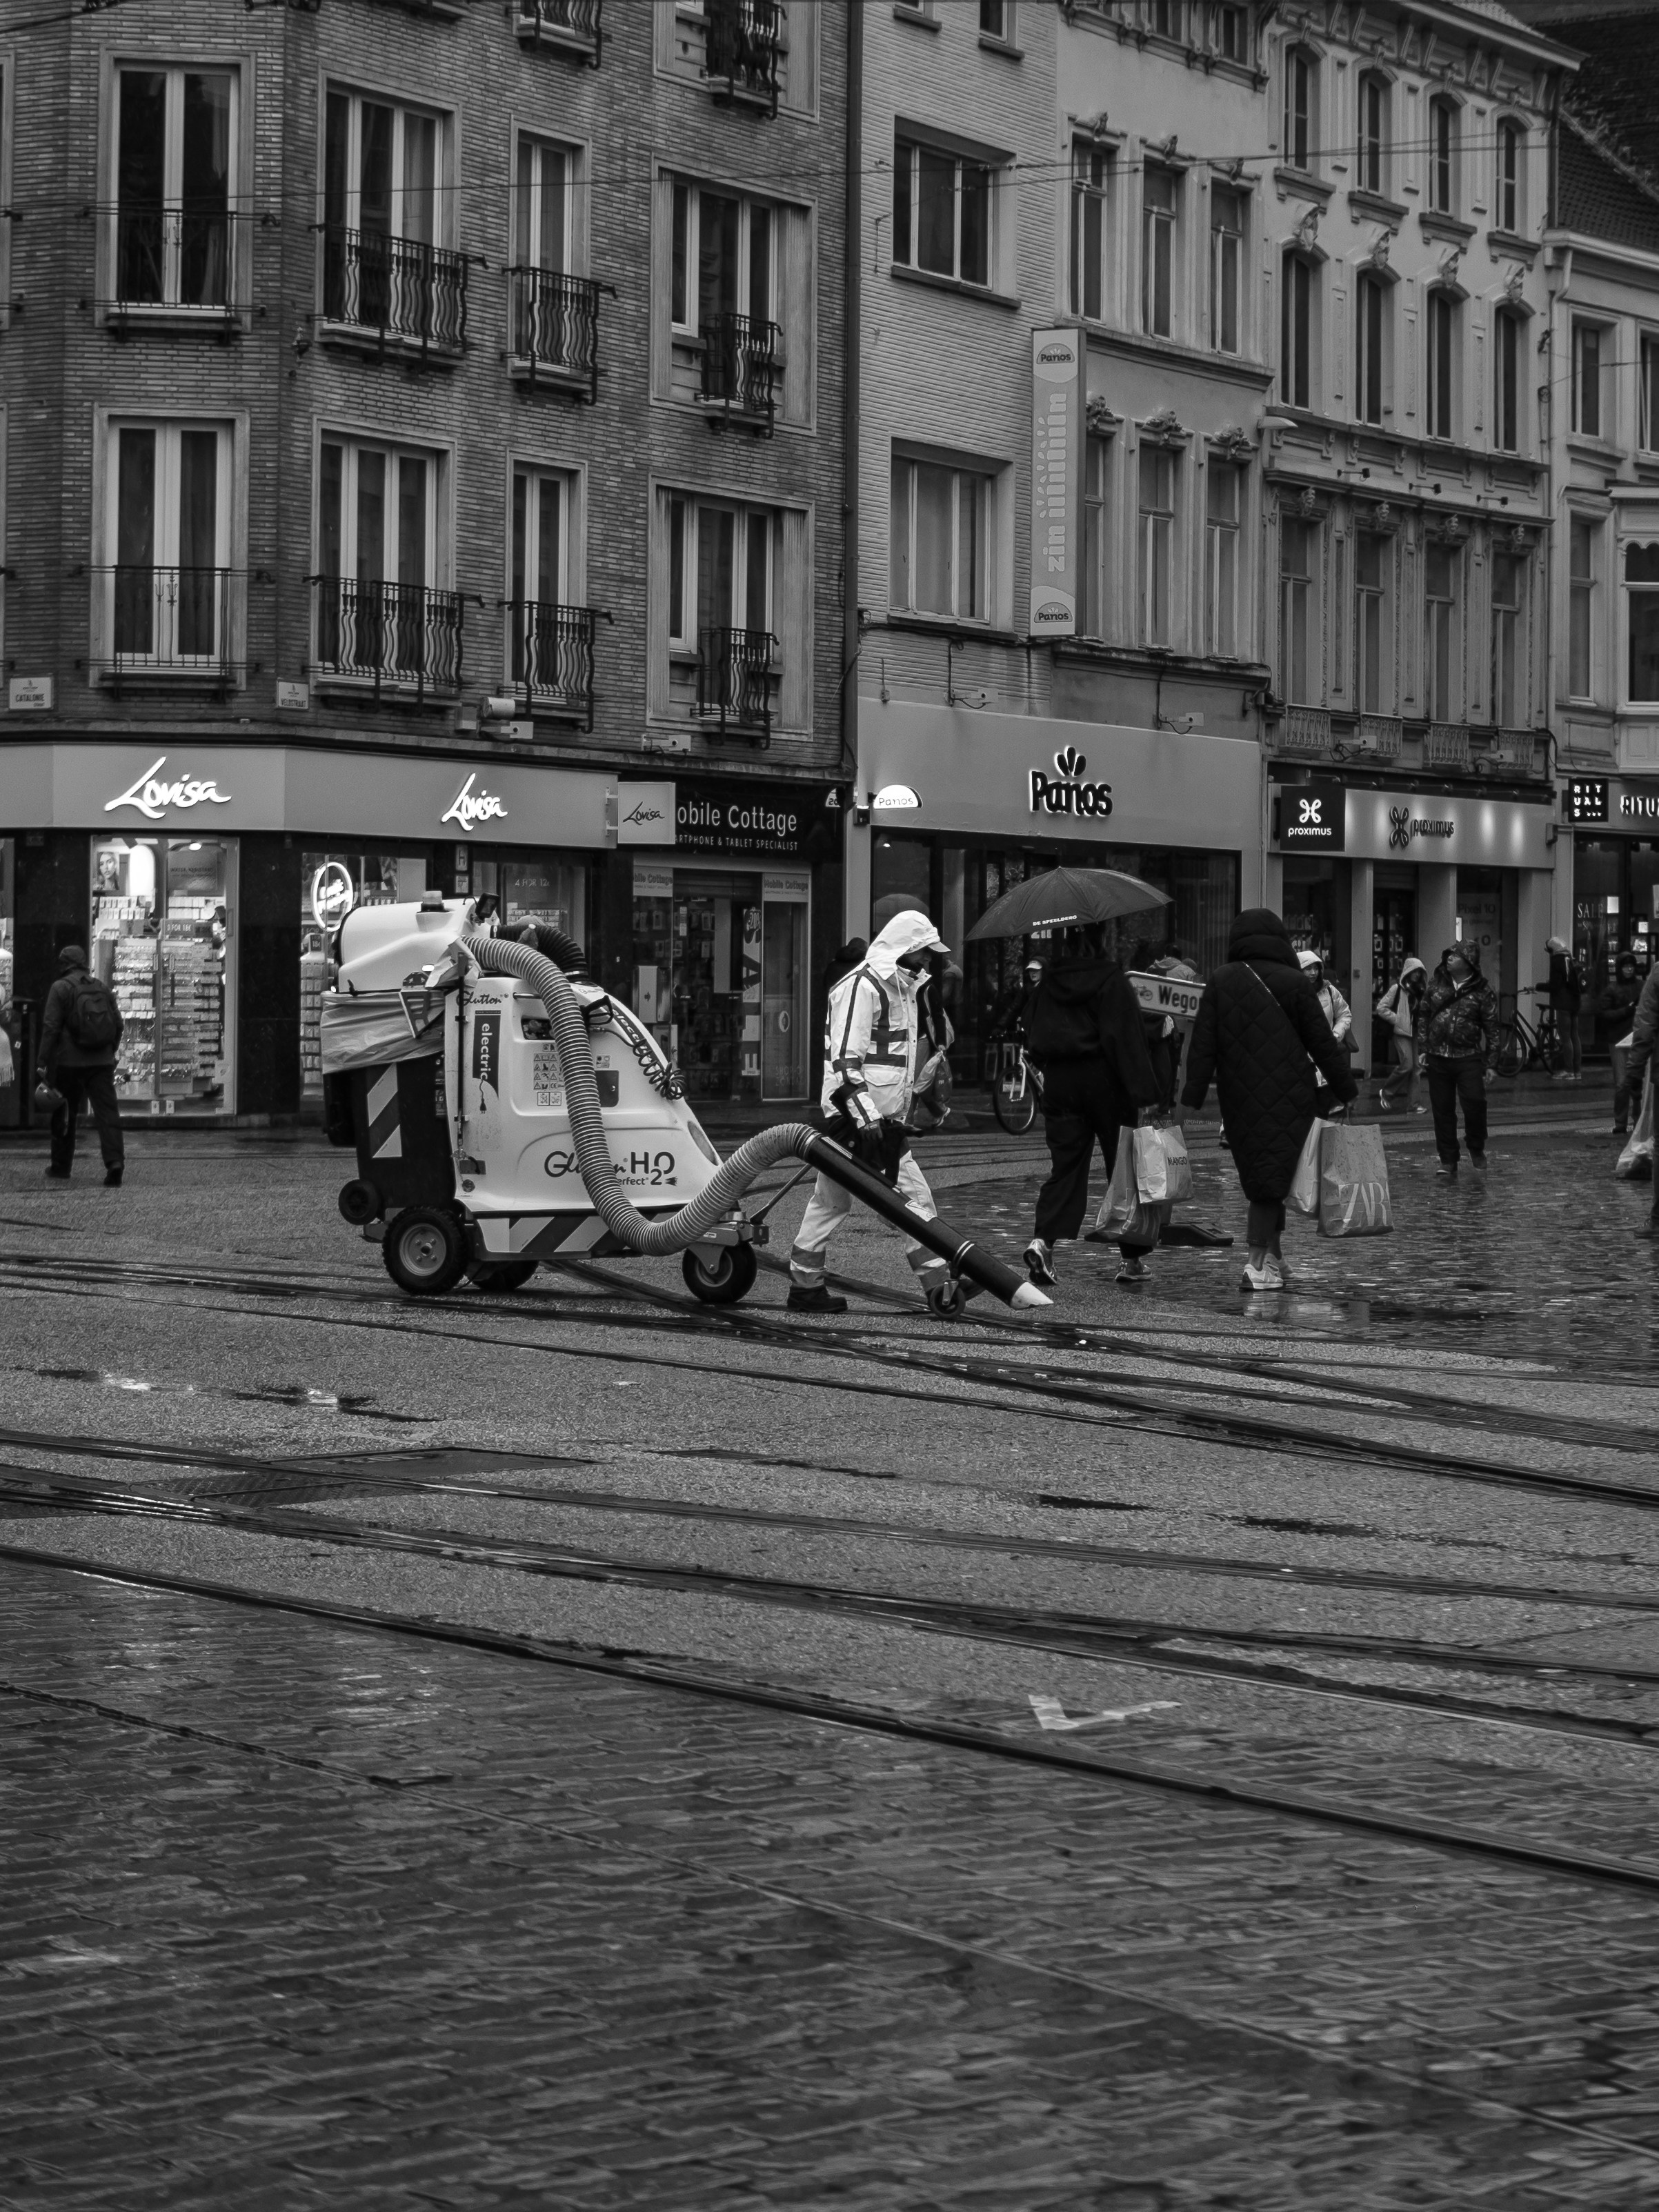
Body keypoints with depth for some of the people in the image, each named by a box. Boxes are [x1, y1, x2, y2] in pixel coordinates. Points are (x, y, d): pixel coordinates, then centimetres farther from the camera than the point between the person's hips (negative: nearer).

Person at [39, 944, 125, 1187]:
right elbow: (118, 1024, 14)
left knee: (64, 1116, 11)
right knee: (107, 1112, -4)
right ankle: (114, 1161, -22)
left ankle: (60, 1168, 20)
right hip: (102, 1062, 3)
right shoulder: (103, 988, 11)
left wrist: (44, 1064, -9)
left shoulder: (60, 988, -5)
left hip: (69, 1062, -3)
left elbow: (51, 1028, -10)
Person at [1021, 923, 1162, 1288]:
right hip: (1104, 1081, -4)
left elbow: (1033, 1039, 10)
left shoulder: (1049, 984, 5)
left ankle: (1043, 1239, -21)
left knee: (1065, 1167, 4)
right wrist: (1144, 1094, -16)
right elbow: (1127, 1040, -15)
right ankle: (1133, 1259, 12)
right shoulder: (1113, 983, -10)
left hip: (1059, 1084, 4)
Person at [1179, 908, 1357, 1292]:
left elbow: (1203, 1044, -1)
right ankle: (1259, 1264, -11)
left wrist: (1192, 1097, 0)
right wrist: (1347, 1090, 9)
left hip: (1240, 1098, 2)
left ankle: (1273, 1258, 17)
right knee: (1271, 1177, -3)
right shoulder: (1294, 983, -3)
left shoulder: (1220, 982, 2)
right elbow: (1323, 1044, 0)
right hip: (1290, 1098, -2)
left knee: (1259, 1177, 13)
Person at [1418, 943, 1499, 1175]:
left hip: (1468, 1058, -3)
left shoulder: (1483, 991, -3)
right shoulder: (1436, 982, 7)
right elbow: (1423, 1016, 13)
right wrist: (1422, 1049, 7)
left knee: (1475, 1104, -13)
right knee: (1442, 1110, 5)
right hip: (1437, 1058, 3)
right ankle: (1447, 1161, 14)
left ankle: (1477, 1150, 11)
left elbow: (1492, 1029, 0)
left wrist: (1490, 1064, -2)